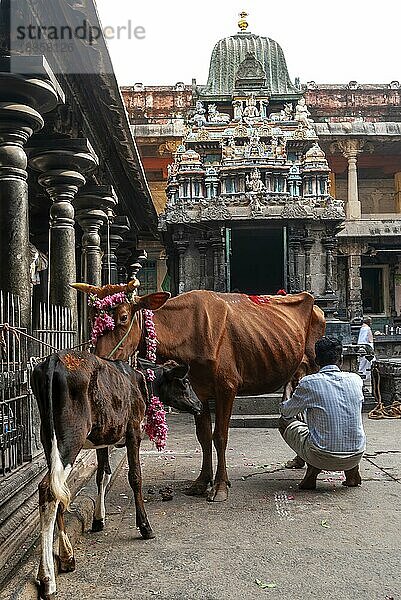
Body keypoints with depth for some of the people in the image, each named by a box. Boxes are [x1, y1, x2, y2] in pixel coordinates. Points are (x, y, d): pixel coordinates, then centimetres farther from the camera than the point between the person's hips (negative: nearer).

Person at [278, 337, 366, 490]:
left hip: (322, 458, -3)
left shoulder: (308, 383, -11)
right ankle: (352, 471, 16)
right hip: (356, 456, 4)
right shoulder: (355, 380, -1)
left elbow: (286, 412, 6)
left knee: (285, 422, 18)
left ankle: (312, 470, 1)